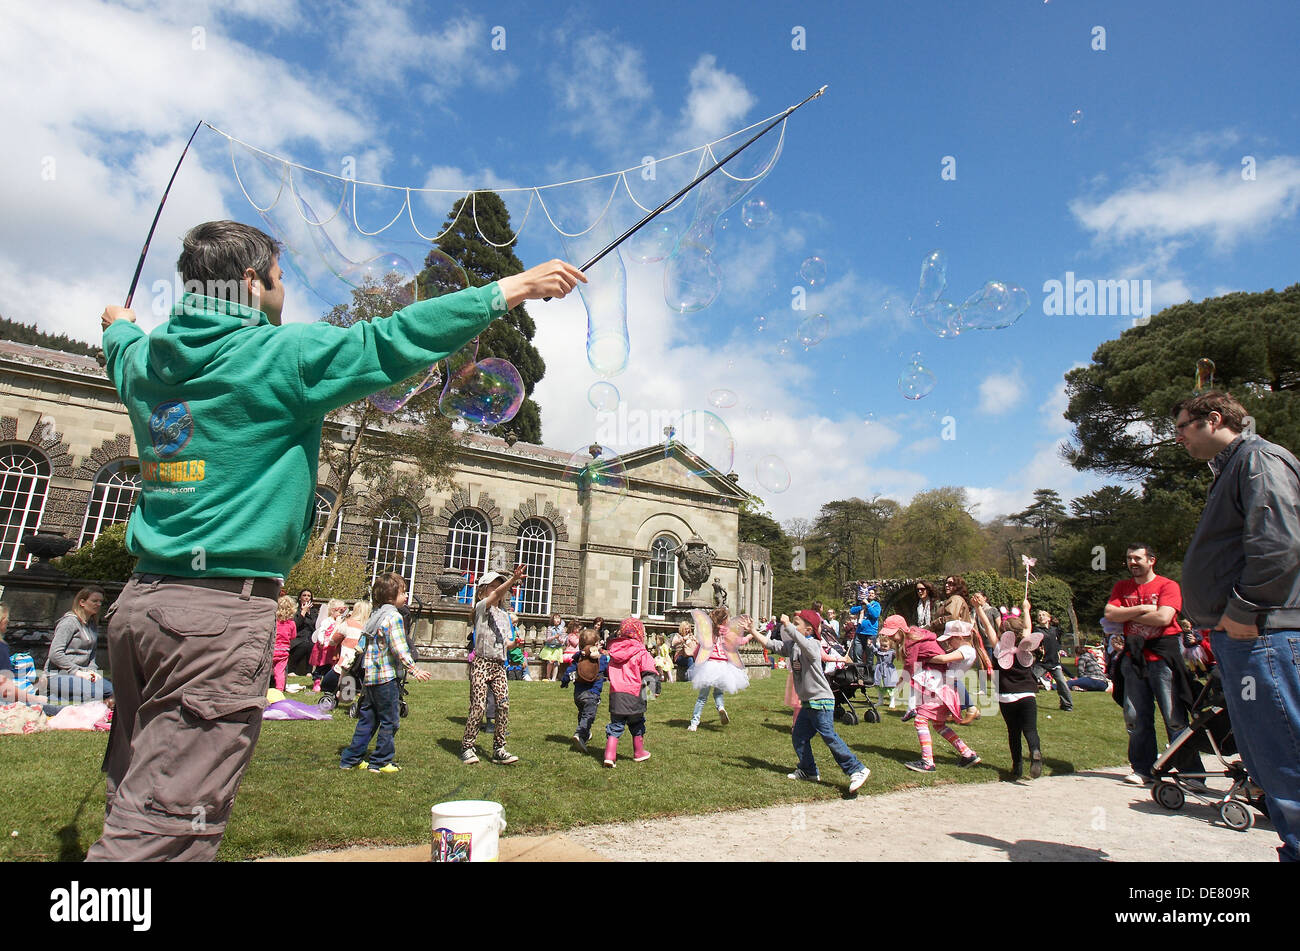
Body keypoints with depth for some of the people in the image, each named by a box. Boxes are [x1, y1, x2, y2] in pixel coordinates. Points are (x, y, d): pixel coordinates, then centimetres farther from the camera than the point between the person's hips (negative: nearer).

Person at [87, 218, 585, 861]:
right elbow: (394, 339, -14)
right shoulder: (277, 353, -10)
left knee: (134, 803, 19)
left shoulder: (145, 359, 13)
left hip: (141, 598, 9)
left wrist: (118, 324, 62)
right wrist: (515, 288, -11)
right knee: (163, 829, -4)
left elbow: (122, 348, 37)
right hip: (222, 609, -9)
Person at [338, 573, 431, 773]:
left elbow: (361, 645, 17)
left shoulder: (374, 616, 13)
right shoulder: (393, 616, -14)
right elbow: (399, 649, -20)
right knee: (390, 720, 4)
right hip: (387, 677, -8)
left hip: (369, 676, 8)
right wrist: (414, 670, -18)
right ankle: (380, 761, 11)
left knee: (367, 720, 16)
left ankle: (351, 759, 20)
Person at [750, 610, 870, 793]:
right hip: (807, 702, 9)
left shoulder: (813, 645, -15)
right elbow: (770, 644, 9)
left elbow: (800, 640, -38)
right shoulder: (791, 646, 9)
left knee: (829, 737, -13)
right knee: (798, 737, 12)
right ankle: (809, 771, 27)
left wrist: (787, 625, -30)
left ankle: (857, 770, -5)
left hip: (821, 701, -9)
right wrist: (753, 631, 4)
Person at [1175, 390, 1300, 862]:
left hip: (1260, 635, -11)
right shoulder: (1230, 469, 24)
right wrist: (1219, 620, 20)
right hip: (1239, 633, 11)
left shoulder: (1259, 459, -7)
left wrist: (1244, 609, -20)